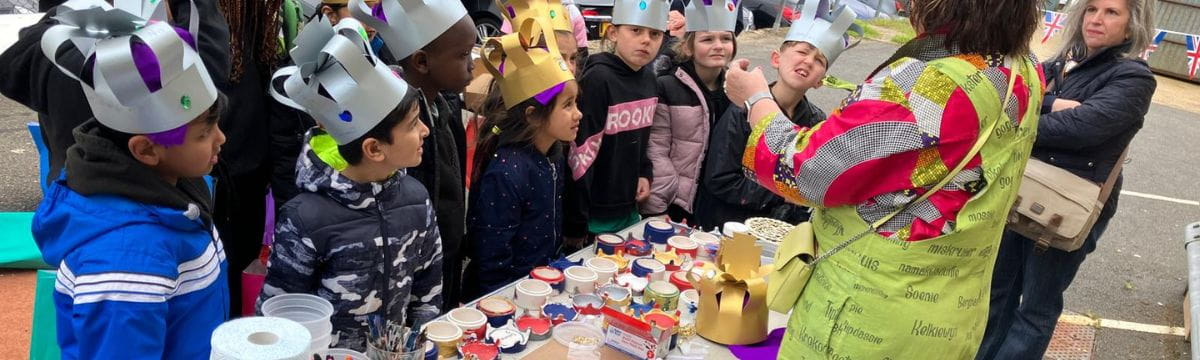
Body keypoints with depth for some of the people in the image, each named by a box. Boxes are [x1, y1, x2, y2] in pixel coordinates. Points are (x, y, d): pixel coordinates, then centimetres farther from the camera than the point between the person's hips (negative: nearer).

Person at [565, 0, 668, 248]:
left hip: (629, 209, 7)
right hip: (596, 215, -7)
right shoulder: (597, 80, -18)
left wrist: (645, 174, 3)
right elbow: (580, 153, -20)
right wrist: (575, 225, -20)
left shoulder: (648, 79, 5)